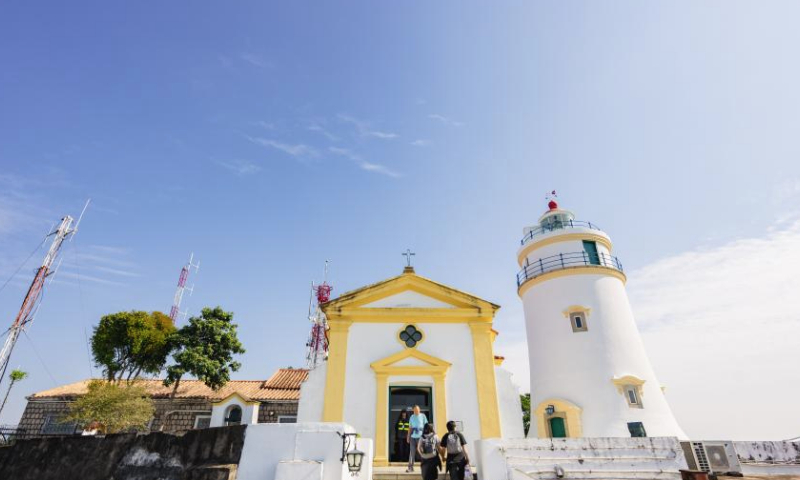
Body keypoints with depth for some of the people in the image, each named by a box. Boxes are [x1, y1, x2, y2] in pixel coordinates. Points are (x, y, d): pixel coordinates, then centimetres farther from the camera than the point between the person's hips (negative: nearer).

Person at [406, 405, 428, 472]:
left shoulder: (423, 416, 1)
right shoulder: (412, 417, 11)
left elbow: (426, 425, 1)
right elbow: (410, 427, 13)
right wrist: (408, 436, 10)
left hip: (421, 436, -3)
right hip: (413, 437, 3)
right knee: (412, 452, 3)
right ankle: (410, 467, 9)